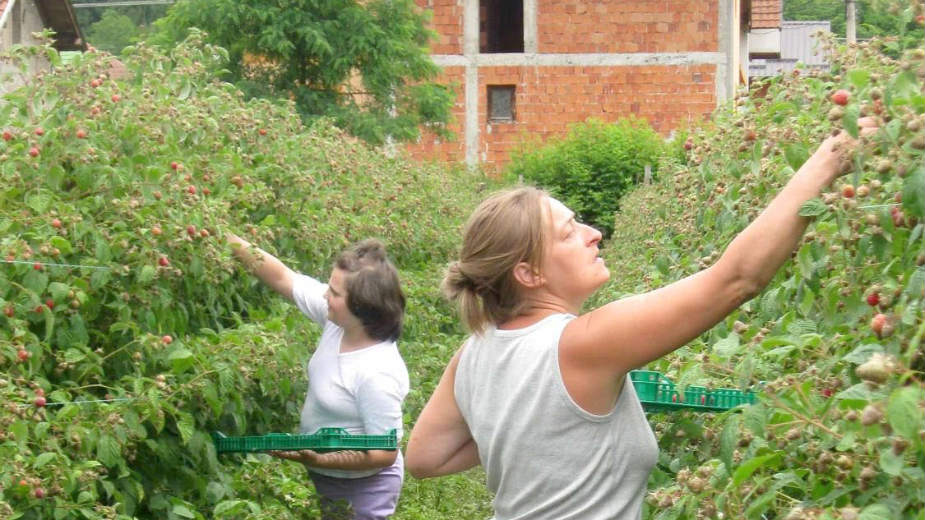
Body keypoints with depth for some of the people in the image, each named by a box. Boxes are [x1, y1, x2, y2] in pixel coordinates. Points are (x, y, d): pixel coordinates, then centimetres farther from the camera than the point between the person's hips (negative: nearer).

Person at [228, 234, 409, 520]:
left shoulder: (377, 374, -33)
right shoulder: (338, 318, -12)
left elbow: (385, 453, -27)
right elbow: (283, 278, -4)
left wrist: (319, 460, -34)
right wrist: (231, 241, -9)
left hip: (358, 491, -8)